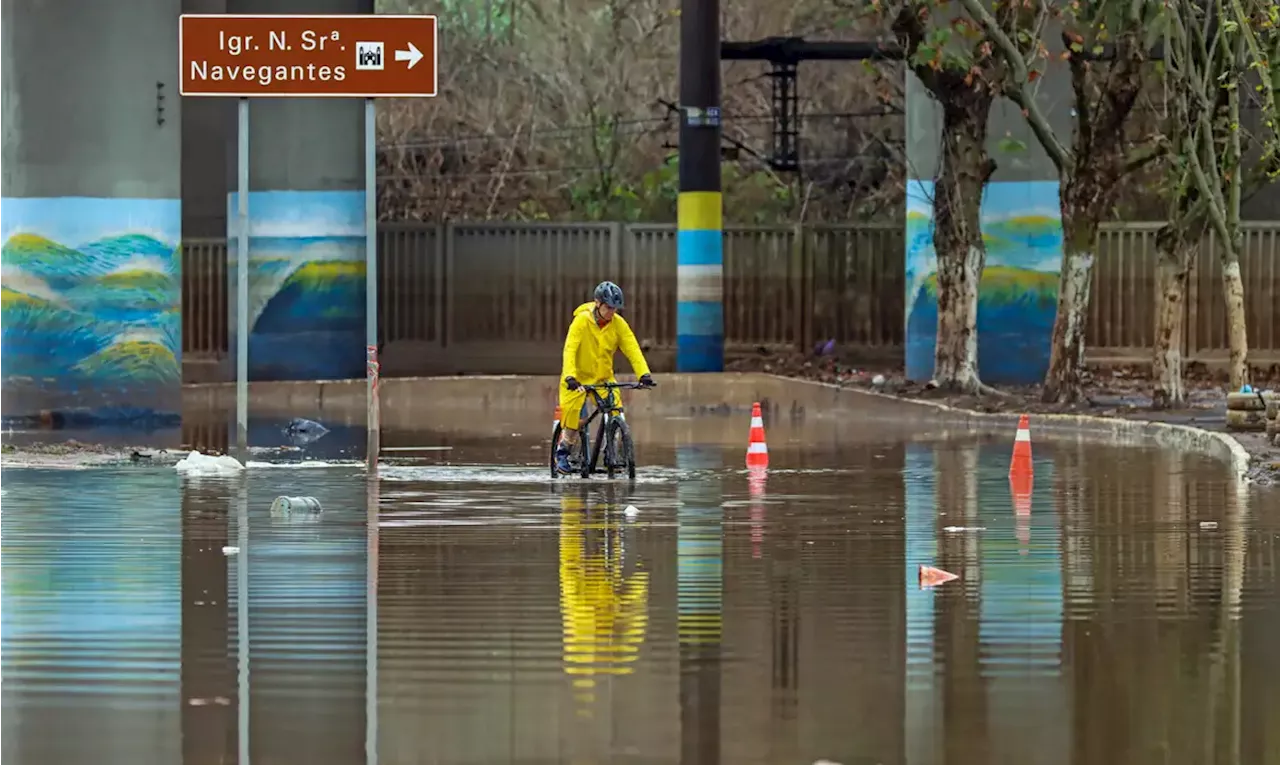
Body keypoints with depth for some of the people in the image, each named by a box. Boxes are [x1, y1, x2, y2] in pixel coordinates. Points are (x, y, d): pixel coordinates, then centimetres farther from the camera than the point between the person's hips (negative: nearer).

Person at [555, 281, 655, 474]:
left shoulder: (619, 324, -8)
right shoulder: (582, 320, -17)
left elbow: (633, 349, -14)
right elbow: (570, 349, -26)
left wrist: (644, 374, -30)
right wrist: (570, 376, -40)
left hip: (604, 377, 3)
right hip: (579, 378, -3)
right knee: (574, 417, -14)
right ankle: (562, 452, 11)